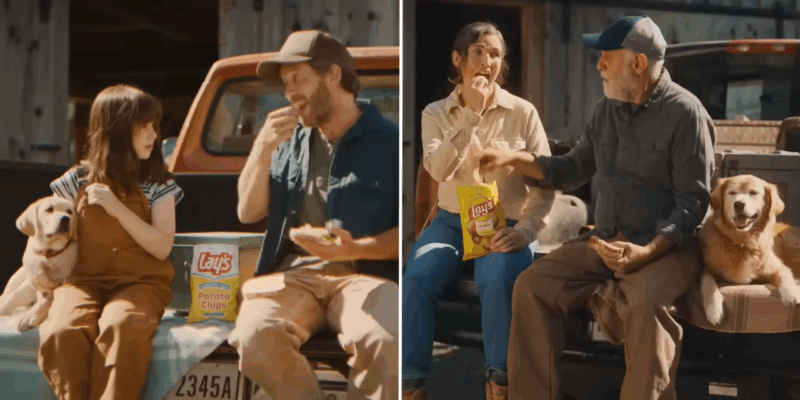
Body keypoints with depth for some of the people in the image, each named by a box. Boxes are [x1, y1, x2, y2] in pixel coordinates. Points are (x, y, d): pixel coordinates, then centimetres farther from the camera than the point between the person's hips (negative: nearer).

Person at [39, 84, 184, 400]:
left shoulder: (157, 184, 8)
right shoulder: (78, 181, 10)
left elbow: (162, 247, -3)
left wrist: (117, 208, -10)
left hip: (140, 282, -1)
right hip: (83, 281, 1)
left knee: (121, 328, -38)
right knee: (61, 332, -35)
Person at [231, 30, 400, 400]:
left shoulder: (388, 141, 4)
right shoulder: (291, 141, 20)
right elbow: (248, 212, 17)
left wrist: (356, 249, -17)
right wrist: (263, 148, 4)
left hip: (364, 273, -3)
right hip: (293, 272, 3)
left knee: (383, 341, -37)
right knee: (255, 335, -31)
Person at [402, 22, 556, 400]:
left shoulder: (523, 113, 1)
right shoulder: (436, 113, 5)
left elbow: (546, 183, -1)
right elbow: (439, 170, -14)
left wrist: (526, 230, -18)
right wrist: (471, 114, -18)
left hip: (506, 225, -2)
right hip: (452, 221, 2)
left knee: (498, 280, -35)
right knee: (416, 280, -28)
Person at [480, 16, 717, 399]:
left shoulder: (684, 113, -12)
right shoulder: (607, 108, 8)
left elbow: (692, 203, -14)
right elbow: (574, 169, 21)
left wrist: (647, 252, -27)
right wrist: (513, 158, 8)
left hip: (668, 246, -6)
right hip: (605, 240, 6)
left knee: (644, 304, -37)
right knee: (532, 285, -14)